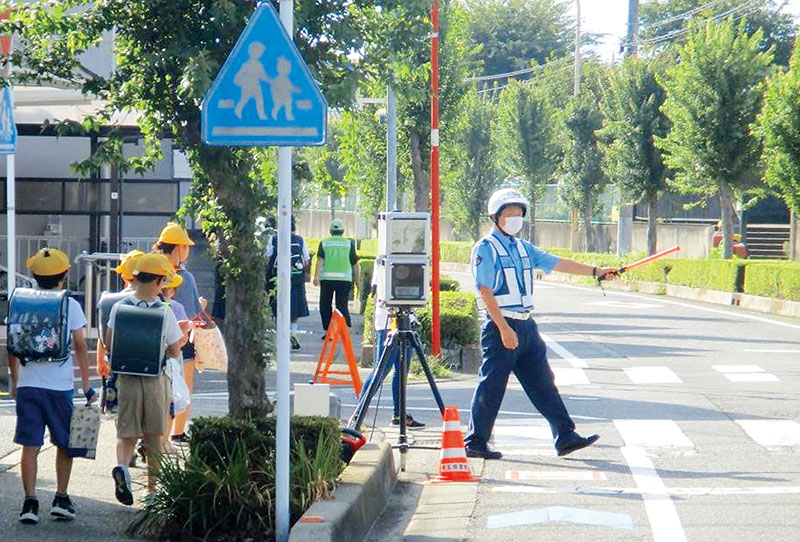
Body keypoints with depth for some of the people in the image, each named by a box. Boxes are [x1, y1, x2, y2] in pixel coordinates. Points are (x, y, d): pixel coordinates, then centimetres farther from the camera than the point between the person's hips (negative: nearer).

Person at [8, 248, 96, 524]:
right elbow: (80, 348, -2)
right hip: (60, 385, -1)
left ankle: (30, 502, -2)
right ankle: (61, 499, 12)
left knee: (30, 446, 4)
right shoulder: (70, 305, -3)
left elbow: (12, 347, 6)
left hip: (28, 385, 1)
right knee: (65, 444, 14)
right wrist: (87, 386, 4)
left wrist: (14, 381, 18)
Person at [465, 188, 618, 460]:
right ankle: (476, 442, 6)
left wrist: (596, 271, 18)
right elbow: (485, 292, -14)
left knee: (543, 383, 5)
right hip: (500, 325, -8)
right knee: (491, 386, -3)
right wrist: (504, 329, -19)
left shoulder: (523, 248, 17)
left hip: (526, 325, 8)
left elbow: (557, 263, 21)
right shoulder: (485, 249, -7)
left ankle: (565, 437, 5)